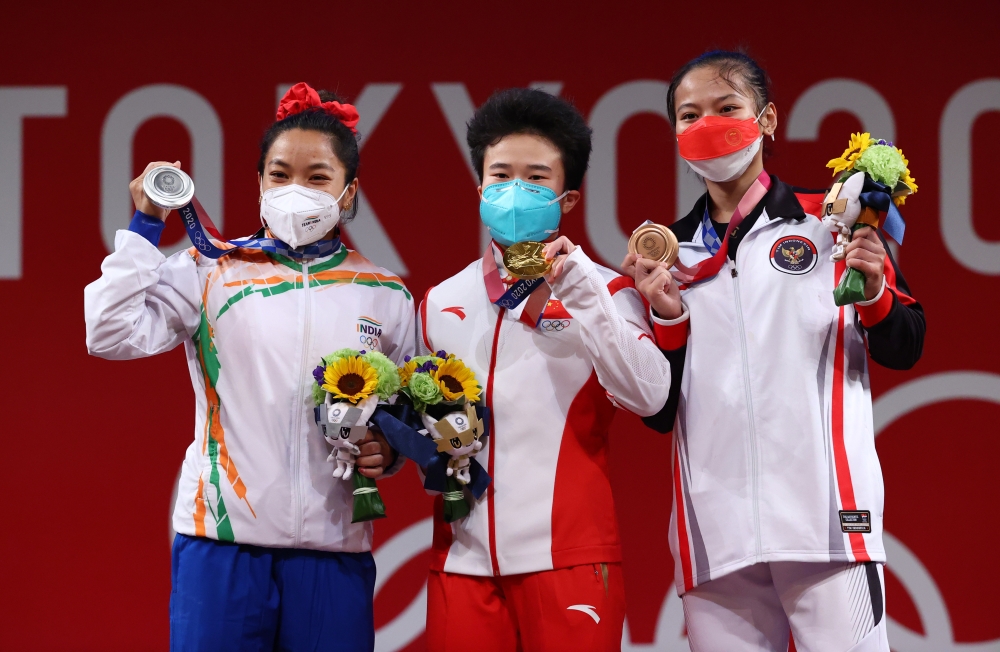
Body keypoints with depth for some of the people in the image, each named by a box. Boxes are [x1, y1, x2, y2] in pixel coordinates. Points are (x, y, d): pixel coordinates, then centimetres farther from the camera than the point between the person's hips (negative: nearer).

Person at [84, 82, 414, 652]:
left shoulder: (386, 298, 11)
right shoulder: (209, 273, 6)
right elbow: (111, 333, -6)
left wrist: (388, 451, -4)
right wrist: (146, 224, -5)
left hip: (334, 545, 2)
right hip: (223, 537, -2)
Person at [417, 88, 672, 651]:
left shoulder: (602, 291, 5)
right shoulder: (440, 303, 15)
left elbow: (649, 395, -12)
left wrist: (580, 295, -17)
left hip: (567, 557, -3)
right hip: (464, 557, 3)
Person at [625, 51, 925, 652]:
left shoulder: (829, 222, 6)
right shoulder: (668, 253, 14)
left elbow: (903, 351, 6)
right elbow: (659, 414, 13)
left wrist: (873, 292, -13)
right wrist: (666, 317, -1)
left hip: (827, 518, -3)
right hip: (716, 530, 3)